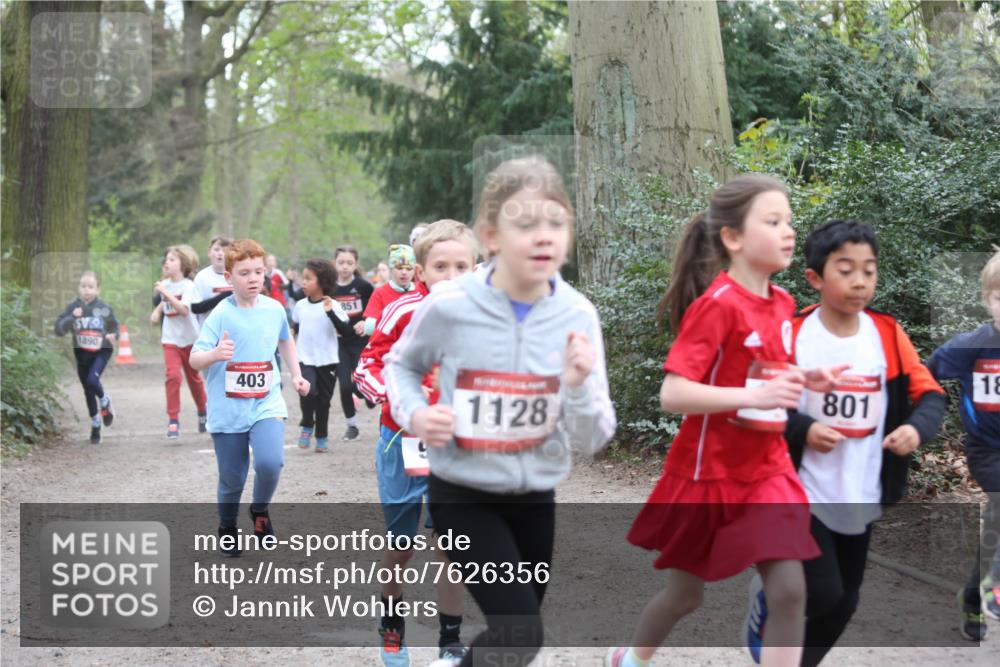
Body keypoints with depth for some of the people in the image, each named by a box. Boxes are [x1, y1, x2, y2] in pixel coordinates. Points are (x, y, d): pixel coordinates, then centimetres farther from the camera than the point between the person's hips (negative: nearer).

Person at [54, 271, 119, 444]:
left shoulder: (104, 308, -9)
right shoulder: (73, 307, -7)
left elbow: (114, 327, 6)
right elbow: (59, 329, -12)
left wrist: (113, 336, -15)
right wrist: (72, 317, -27)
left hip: (101, 351, -3)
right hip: (82, 352, 3)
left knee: (92, 380, -25)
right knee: (88, 390, 10)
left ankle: (104, 401, 8)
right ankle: (95, 424, 29)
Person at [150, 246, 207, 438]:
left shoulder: (188, 285, -12)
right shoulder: (164, 284, 3)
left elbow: (184, 309, -27)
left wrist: (165, 293, -30)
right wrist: (157, 311, 9)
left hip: (189, 338, -3)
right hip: (170, 339, 3)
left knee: (194, 378, 11)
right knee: (173, 376, -16)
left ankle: (202, 413, 36)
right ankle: (173, 421, -12)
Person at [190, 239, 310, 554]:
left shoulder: (274, 309, 1)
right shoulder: (221, 315, -12)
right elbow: (194, 360, -17)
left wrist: (296, 375, 19)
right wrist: (215, 354, -36)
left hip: (266, 404, 2)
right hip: (227, 410, -2)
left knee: (270, 462, -21)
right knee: (232, 478, 7)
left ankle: (260, 510, 10)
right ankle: (227, 530, 35)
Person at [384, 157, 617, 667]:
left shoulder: (577, 315, -11)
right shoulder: (449, 305, -16)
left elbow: (592, 442, -8)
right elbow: (401, 364, 5)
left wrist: (579, 386, -27)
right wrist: (413, 414, -14)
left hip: (535, 497, 4)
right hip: (462, 495, -4)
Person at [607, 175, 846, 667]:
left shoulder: (782, 304, 2)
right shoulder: (717, 304, -20)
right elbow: (672, 394, -26)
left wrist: (804, 380, -1)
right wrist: (756, 396, -34)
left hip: (766, 472, 5)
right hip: (707, 475, -5)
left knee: (789, 590, -9)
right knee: (684, 595, 13)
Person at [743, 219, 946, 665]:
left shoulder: (888, 335, -3)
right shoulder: (789, 336, -12)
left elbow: (930, 393, 1)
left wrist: (918, 428, -20)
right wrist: (802, 430, -22)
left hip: (861, 497, 4)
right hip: (803, 493, -4)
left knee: (844, 602, 12)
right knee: (822, 595, -11)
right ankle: (767, 592, 21)